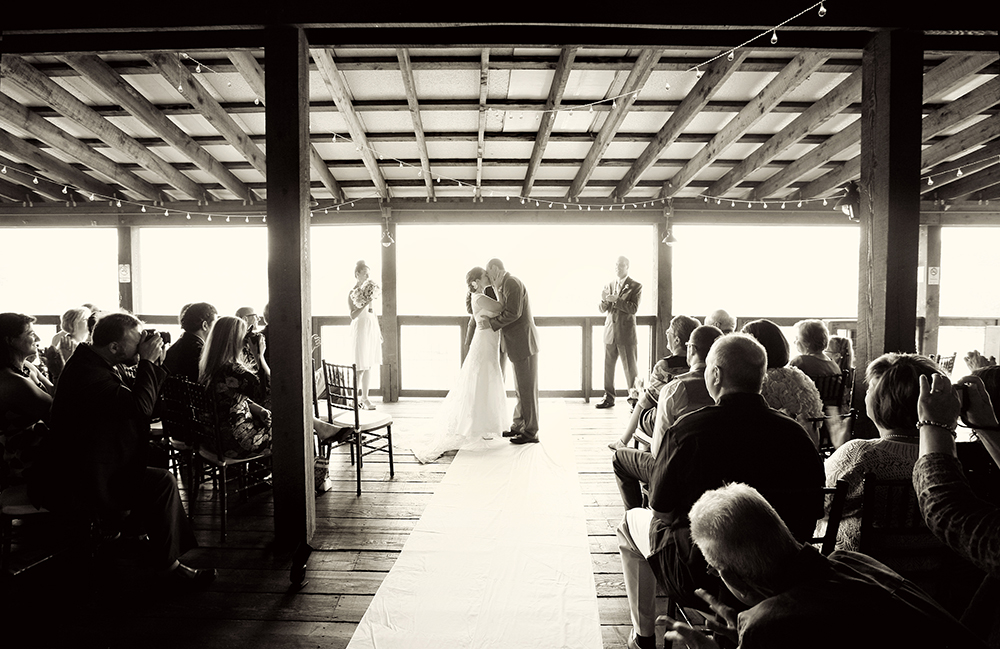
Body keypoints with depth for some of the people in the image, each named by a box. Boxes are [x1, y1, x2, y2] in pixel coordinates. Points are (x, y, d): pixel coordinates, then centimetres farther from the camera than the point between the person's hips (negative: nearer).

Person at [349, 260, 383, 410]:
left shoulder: (370, 289, 11)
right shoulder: (353, 293, -9)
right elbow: (353, 315, -18)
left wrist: (378, 331, 17)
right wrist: (365, 303, -24)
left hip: (372, 328, 7)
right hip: (361, 328, -7)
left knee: (369, 365, 10)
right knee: (361, 367, -6)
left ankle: (365, 398, 17)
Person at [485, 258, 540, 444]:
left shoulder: (512, 283, -14)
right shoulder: (505, 285, 17)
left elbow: (513, 313, -22)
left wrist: (491, 322, -13)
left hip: (524, 343, -10)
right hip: (517, 345, 10)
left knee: (527, 388, -4)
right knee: (520, 388, 16)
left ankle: (530, 432, 3)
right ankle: (518, 426, 26)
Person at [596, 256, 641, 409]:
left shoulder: (635, 286, -2)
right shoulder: (609, 286, 13)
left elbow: (634, 308, -13)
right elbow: (602, 309, 11)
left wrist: (616, 300, -22)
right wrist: (603, 300, -11)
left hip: (626, 333, -4)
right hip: (610, 333, 4)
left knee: (630, 368, 0)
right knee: (608, 366, 6)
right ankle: (608, 397, 15)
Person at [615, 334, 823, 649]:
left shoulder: (689, 430, -22)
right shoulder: (795, 433, -11)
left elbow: (660, 508, -12)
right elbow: (812, 511, 0)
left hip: (698, 577, -4)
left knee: (631, 521, 24)